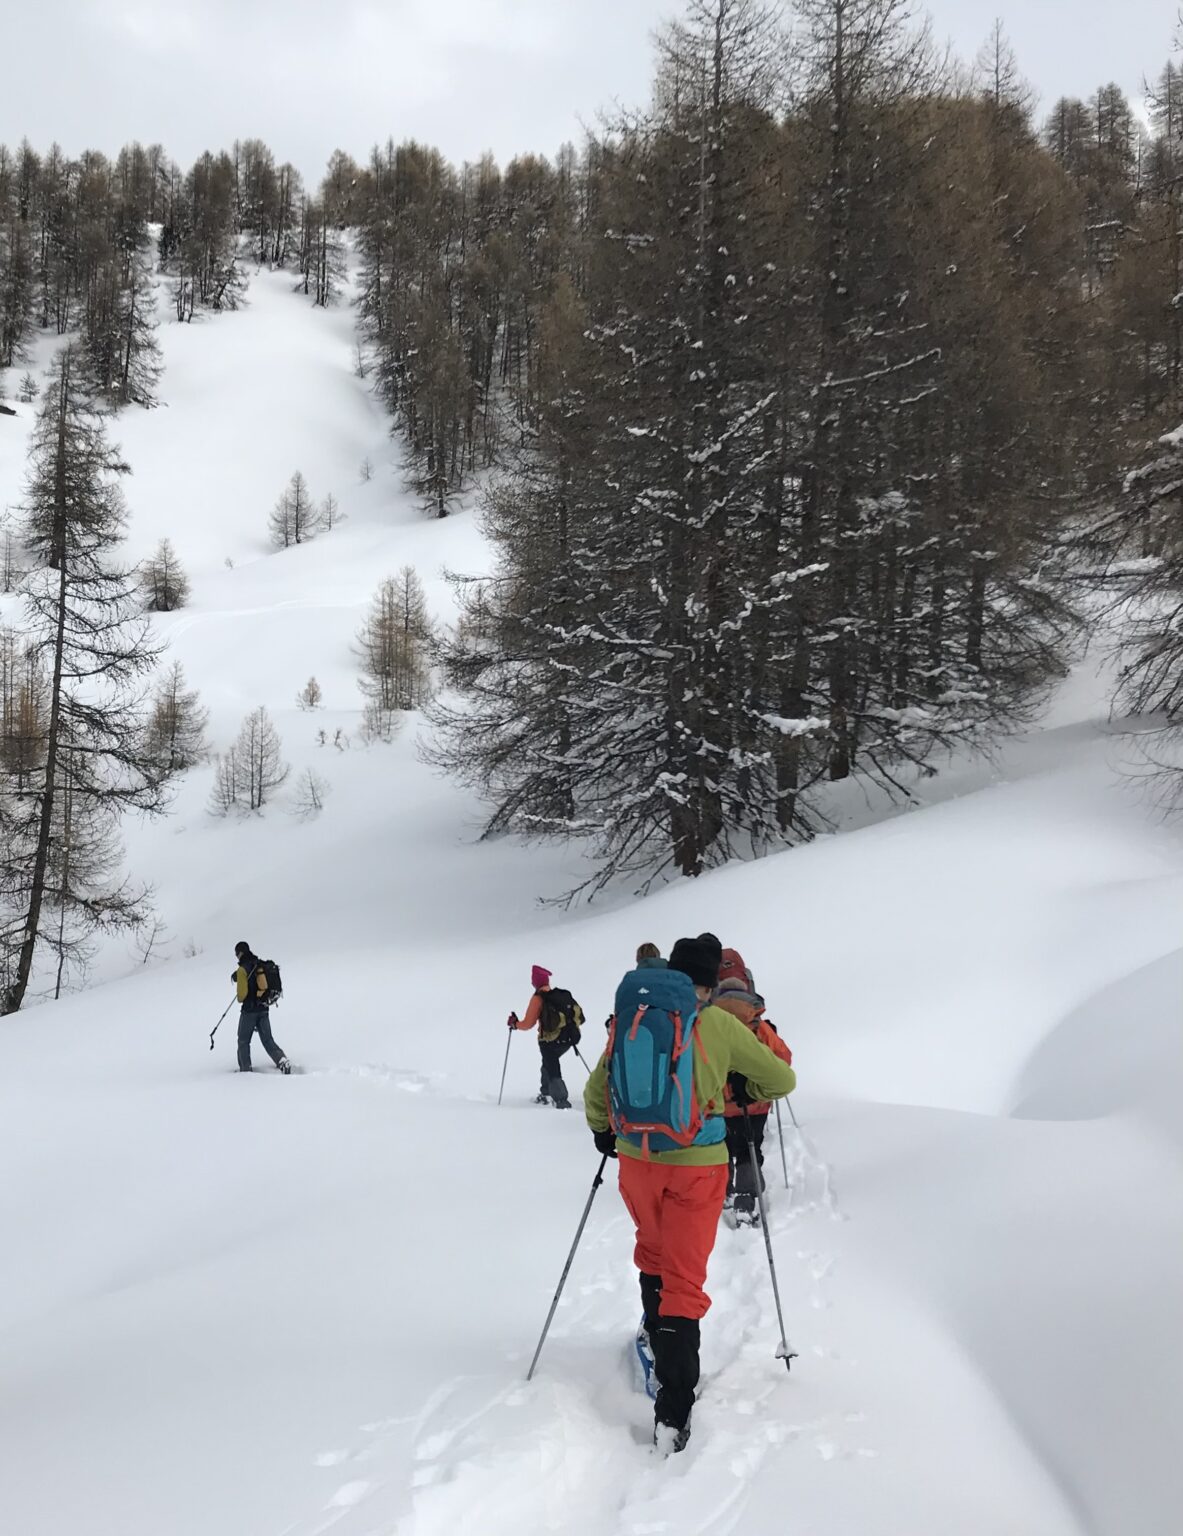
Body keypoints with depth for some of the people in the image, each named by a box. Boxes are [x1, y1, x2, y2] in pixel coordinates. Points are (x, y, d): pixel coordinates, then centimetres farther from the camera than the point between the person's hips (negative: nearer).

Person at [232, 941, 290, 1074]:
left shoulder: (242, 969, -13)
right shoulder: (261, 965, 7)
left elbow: (242, 991, -15)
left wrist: (240, 998, 6)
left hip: (249, 1009, -6)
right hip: (264, 1008, 6)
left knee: (243, 1041, 9)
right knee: (267, 1039, 8)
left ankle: (245, 1069, 9)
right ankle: (282, 1060, -11)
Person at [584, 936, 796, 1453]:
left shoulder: (634, 1019, 1)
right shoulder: (719, 1025, -5)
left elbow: (596, 1092, 8)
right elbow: (782, 1080, 4)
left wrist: (602, 1132, 27)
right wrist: (754, 1092, 25)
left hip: (637, 1158, 2)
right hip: (697, 1164, -2)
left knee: (652, 1250, 28)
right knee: (684, 1277, 0)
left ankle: (658, 1334, 43)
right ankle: (672, 1410, -7)